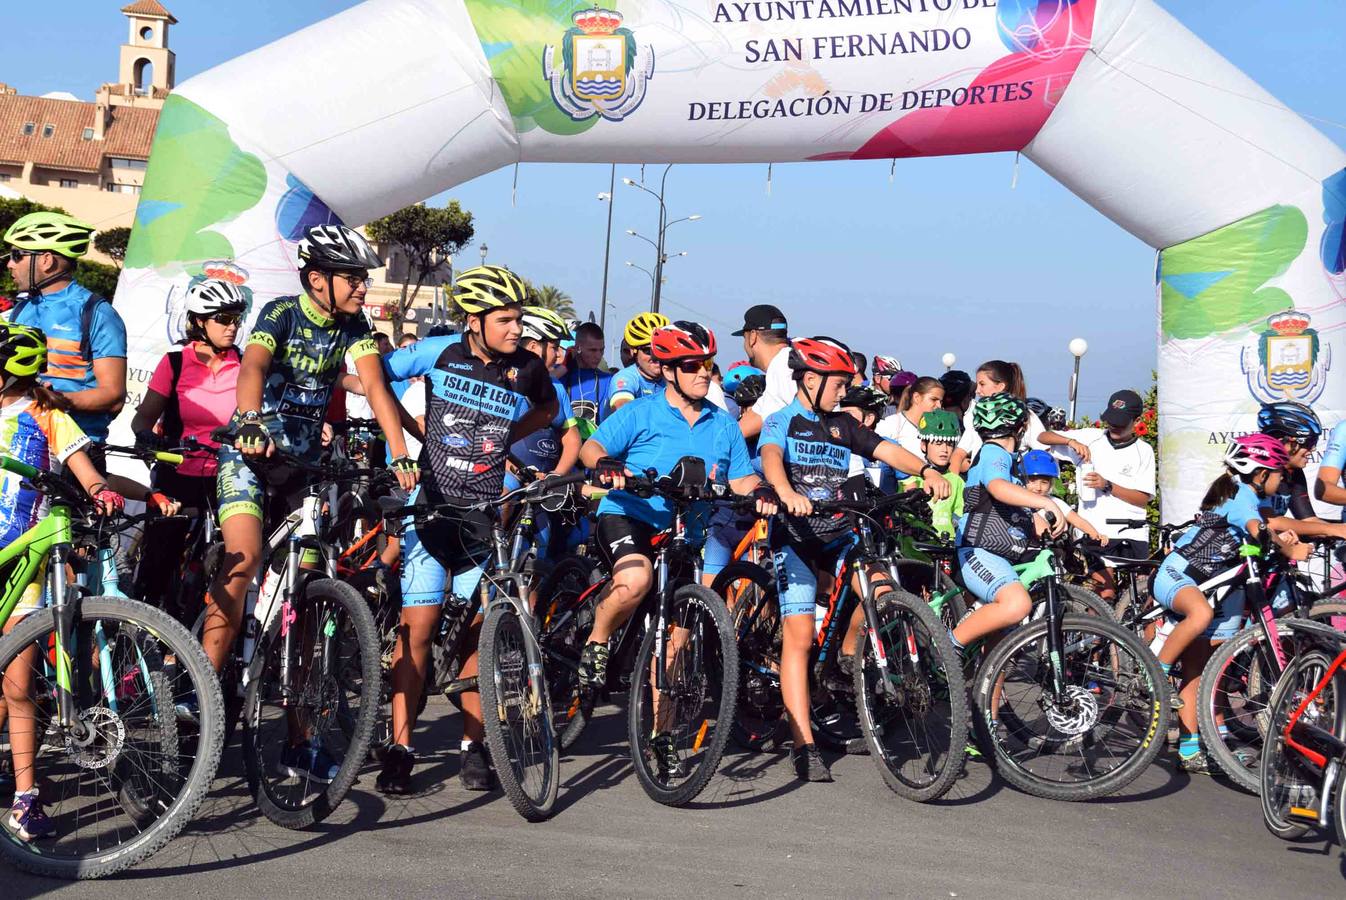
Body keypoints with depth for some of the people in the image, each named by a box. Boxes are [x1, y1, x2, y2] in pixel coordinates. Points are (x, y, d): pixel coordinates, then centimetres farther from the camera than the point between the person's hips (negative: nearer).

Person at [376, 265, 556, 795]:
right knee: (418, 625, -6)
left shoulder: (528, 369, -2)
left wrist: (507, 436, 8)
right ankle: (401, 748, 0)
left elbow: (548, 408, 20)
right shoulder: (441, 352, -6)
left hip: (486, 513, 2)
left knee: (478, 629, 6)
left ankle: (472, 745, 17)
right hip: (432, 502, -2)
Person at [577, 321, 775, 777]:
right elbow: (591, 446, -12)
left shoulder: (722, 424, 11)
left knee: (675, 635, 4)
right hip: (628, 515, -5)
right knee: (635, 578, -38)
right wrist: (604, 465, -35)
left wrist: (761, 491, -13)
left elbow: (740, 477, 10)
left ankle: (661, 732, 17)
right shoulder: (641, 413, -3)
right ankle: (596, 642, -9)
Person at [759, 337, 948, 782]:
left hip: (837, 535, 4)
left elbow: (885, 449, 2)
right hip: (795, 535, -4)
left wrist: (926, 470, -17)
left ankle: (849, 653, 8)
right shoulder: (782, 422, -1)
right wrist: (785, 491, -45)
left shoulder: (843, 426, 15)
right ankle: (804, 746, -8)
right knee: (799, 637, -11)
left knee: (880, 591, -23)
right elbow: (770, 456, -22)